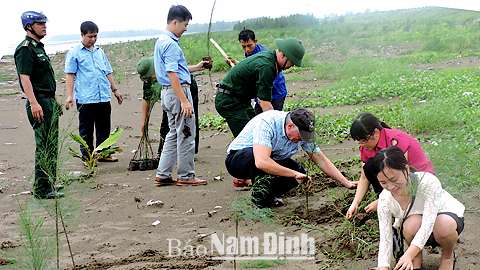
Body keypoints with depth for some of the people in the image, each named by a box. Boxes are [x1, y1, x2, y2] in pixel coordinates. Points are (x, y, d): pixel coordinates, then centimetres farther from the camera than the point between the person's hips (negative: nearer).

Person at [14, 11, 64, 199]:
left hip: (49, 101, 10)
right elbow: (24, 78, -20)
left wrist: (55, 101, 25)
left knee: (52, 145, 14)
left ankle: (50, 183, 24)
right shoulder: (25, 49, -12)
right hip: (39, 102, -10)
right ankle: (41, 189, -4)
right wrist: (34, 103, -27)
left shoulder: (39, 47, 19)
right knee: (44, 147, -8)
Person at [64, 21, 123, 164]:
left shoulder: (100, 52, 17)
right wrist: (69, 95, -10)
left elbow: (108, 72, 23)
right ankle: (87, 156, 10)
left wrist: (115, 89, 19)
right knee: (86, 130, 2)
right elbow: (70, 75, -3)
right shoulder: (74, 53, 1)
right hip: (85, 98, -5)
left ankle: (103, 153, 21)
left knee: (104, 128, 10)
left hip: (104, 97, 5)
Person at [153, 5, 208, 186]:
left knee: (174, 134, 15)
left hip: (168, 92, 10)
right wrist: (184, 101, -23)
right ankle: (185, 176, 6)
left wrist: (196, 68, 26)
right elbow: (172, 74, -22)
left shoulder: (161, 41, 16)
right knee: (186, 135, -2)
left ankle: (163, 175, 16)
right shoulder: (170, 44, -17)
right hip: (178, 91, -10)